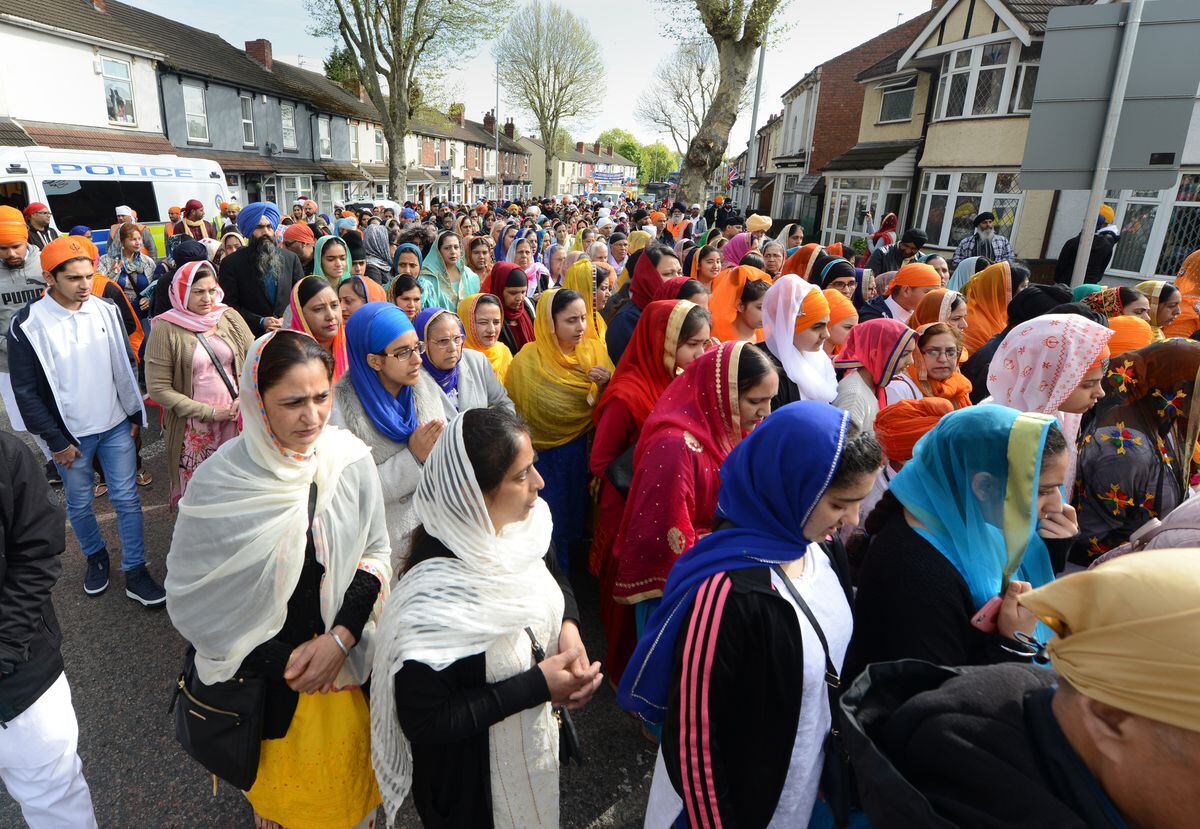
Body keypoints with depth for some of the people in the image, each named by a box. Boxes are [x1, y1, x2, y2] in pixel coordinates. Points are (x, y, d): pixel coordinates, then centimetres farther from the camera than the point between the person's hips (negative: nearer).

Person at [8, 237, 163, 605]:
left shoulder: (106, 310, -3)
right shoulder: (28, 325, -13)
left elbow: (127, 366, 7)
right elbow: (26, 393, -9)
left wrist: (135, 415, 7)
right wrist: (56, 441, -8)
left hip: (117, 427, 2)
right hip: (70, 436, -2)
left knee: (127, 498, 5)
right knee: (79, 503, 15)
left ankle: (135, 572, 15)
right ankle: (95, 556, 39)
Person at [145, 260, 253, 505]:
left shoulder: (230, 317, 1)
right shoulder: (166, 329, -8)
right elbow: (158, 388, -9)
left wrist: (244, 398, -9)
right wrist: (210, 412, -13)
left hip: (235, 419, 3)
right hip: (193, 427, -3)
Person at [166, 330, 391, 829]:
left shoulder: (351, 459, -14)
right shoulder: (220, 483, -20)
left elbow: (376, 553, -3)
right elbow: (189, 596, -10)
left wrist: (341, 637, -15)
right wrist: (281, 662, -12)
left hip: (349, 668, 2)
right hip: (262, 678, -1)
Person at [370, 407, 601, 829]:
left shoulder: (524, 526, -15)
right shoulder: (436, 592, -36)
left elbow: (557, 580, 6)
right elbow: (423, 722, -28)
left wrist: (568, 628, -15)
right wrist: (537, 685, -28)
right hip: (469, 777, -6)